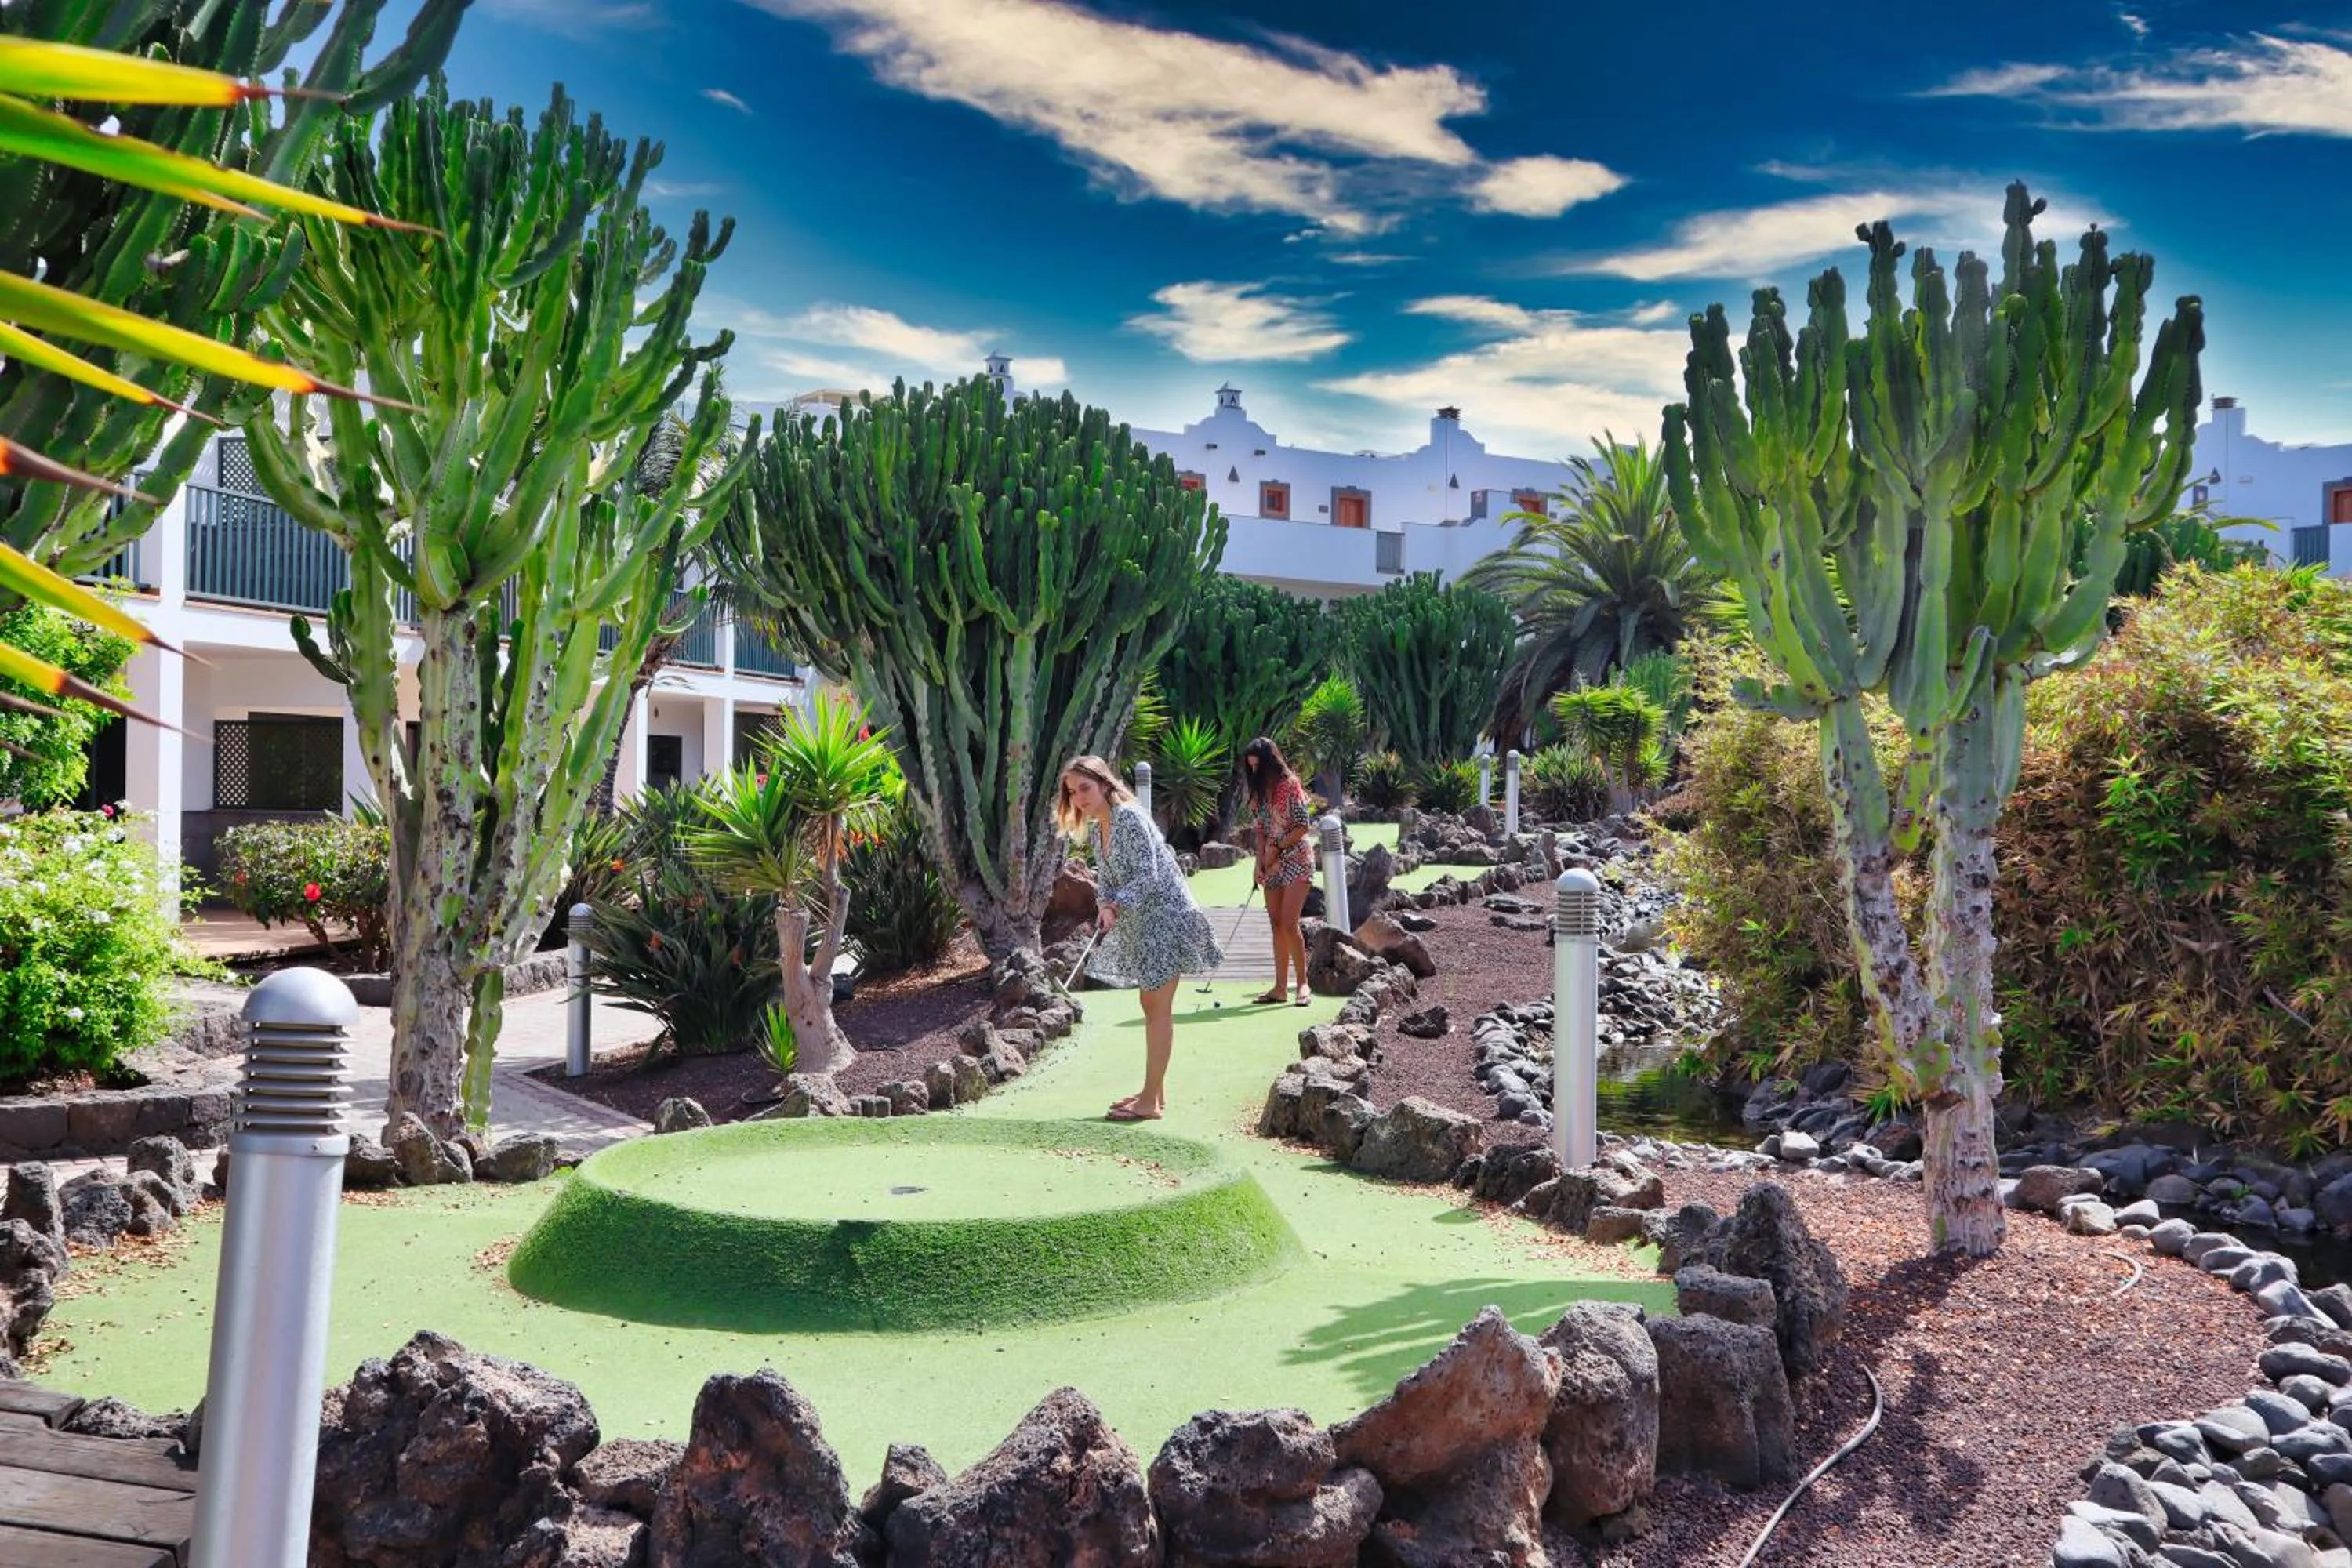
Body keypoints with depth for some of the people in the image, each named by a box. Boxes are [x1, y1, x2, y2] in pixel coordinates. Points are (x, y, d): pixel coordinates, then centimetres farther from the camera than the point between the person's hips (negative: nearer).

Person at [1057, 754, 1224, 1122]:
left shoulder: (1129, 817, -19)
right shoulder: (1096, 828, 9)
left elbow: (1147, 875, -22)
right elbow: (1105, 877, 10)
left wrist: (1116, 907, -26)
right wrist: (1105, 906, -9)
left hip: (1164, 915, -10)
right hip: (1140, 922, 10)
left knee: (1158, 1007, -6)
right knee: (1152, 1006, 15)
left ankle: (1150, 1102, -3)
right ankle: (1155, 1091, 24)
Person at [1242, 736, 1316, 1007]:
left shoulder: (1290, 785, -10)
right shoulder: (1260, 791, 11)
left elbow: (1304, 826, -12)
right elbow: (1261, 831, 12)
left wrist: (1277, 848, -10)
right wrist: (1260, 862, 1)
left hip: (1296, 860, -7)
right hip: (1272, 865, 7)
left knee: (1289, 925, -14)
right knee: (1277, 926, 5)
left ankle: (1302, 983, -3)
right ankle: (1280, 986, 7)